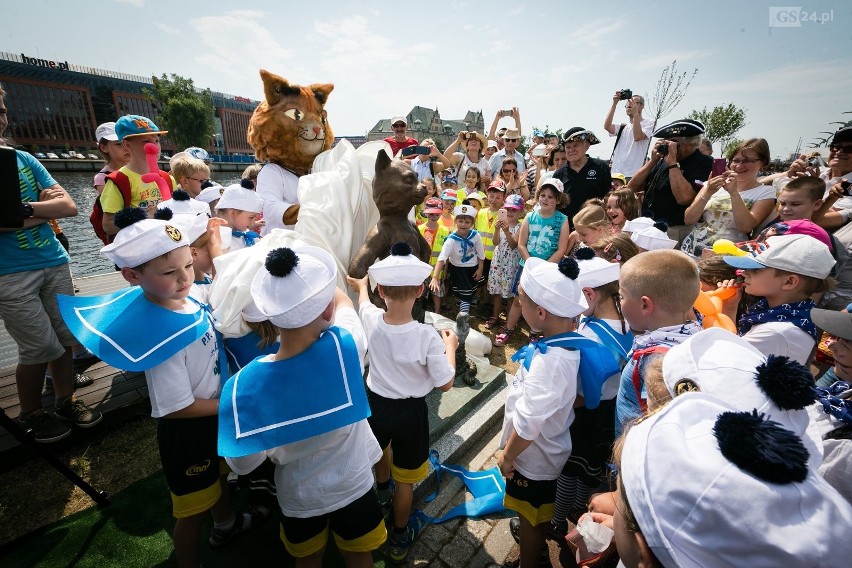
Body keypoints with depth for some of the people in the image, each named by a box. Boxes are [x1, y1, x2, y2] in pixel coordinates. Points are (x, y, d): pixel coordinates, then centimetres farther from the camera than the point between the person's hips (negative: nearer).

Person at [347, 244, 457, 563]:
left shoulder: (371, 320, -19)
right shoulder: (427, 336, -29)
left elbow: (363, 299, 7)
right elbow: (445, 384, -17)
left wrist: (361, 286, 30)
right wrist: (450, 347, -2)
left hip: (375, 403, 4)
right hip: (411, 412, -4)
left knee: (382, 448, 36)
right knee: (405, 479, 20)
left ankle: (383, 492, 66)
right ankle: (400, 538, 44)